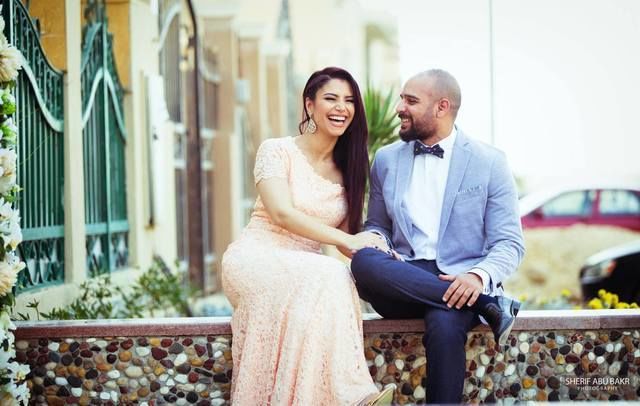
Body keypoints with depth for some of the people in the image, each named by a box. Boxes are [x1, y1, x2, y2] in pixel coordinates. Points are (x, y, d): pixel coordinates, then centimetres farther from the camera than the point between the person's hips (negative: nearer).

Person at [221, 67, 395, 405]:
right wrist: (345, 240, -23)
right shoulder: (277, 151, 0)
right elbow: (281, 214, -15)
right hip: (256, 262, -4)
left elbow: (349, 239, 14)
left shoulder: (348, 171, 16)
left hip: (306, 273, 4)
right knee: (328, 276, -36)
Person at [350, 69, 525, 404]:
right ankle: (487, 304, -25)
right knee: (364, 261, -32)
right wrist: (376, 243, -4)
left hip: (459, 282, -3)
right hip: (402, 282, 4)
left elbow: (509, 243, 1)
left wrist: (479, 276, -22)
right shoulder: (386, 159, 15)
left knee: (444, 324, -38)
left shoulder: (489, 162, 4)